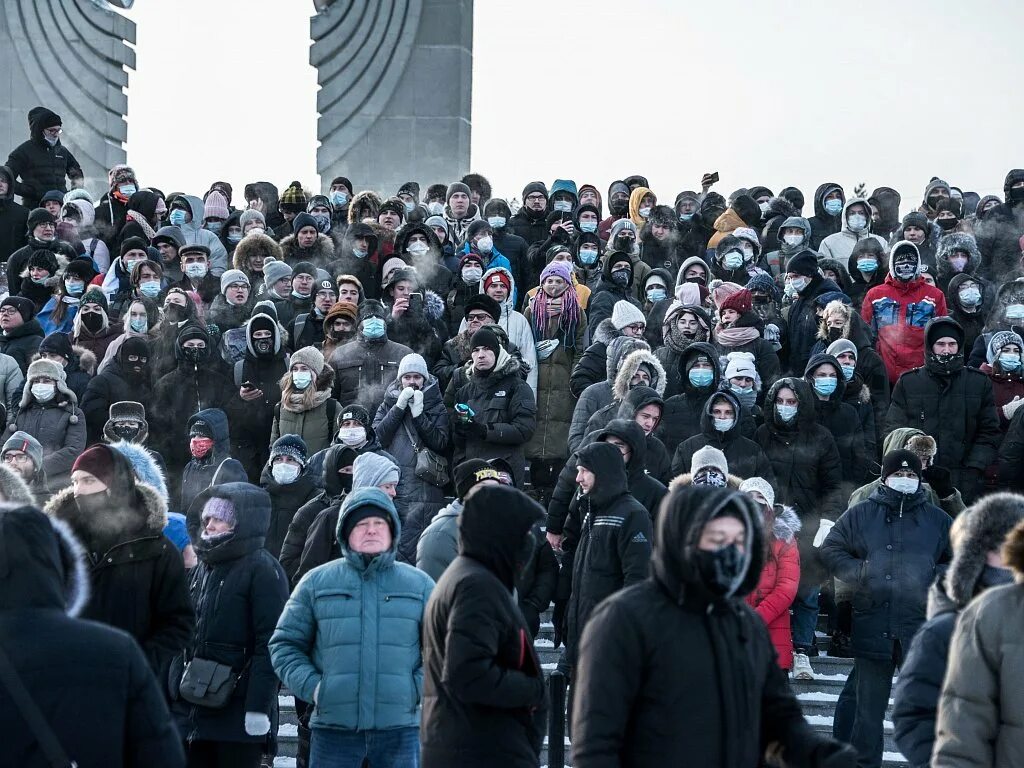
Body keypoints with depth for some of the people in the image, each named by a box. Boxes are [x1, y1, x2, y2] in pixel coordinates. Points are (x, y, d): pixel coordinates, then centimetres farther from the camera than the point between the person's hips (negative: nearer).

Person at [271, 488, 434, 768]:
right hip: (333, 727, -1)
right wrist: (312, 686, -5)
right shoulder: (316, 583, 7)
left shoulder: (419, 584, 9)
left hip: (400, 727, 1)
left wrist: (418, 686, -5)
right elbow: (285, 644, 9)